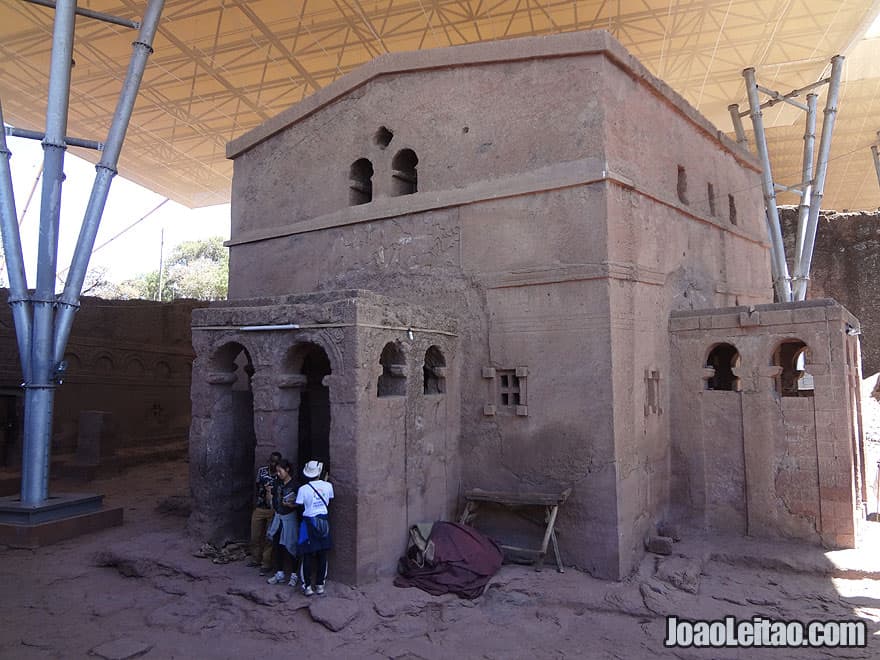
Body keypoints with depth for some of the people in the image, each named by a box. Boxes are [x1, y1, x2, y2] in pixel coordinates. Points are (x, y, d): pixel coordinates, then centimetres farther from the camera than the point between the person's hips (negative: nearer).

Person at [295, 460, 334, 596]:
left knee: (307, 556, 7)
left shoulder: (303, 489, -12)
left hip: (309, 522, -2)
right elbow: (329, 504, 5)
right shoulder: (328, 486, -5)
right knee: (322, 555, 11)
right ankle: (320, 585, 18)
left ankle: (307, 586, 9)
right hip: (324, 522, 3)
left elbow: (300, 507, -5)